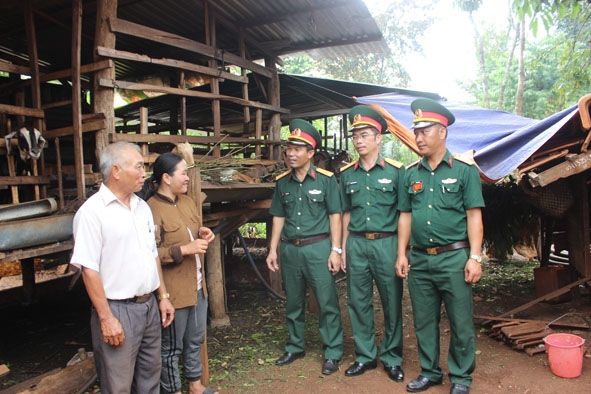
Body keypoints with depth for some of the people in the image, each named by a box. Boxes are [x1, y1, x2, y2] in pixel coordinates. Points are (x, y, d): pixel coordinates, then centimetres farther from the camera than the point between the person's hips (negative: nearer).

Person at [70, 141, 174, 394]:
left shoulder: (142, 207, 9)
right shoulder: (92, 211, -14)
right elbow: (89, 268, -17)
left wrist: (163, 296, 13)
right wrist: (106, 318, -17)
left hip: (149, 305, 7)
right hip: (118, 310, -7)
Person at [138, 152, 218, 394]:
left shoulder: (187, 202, 8)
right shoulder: (152, 209, -17)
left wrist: (203, 233, 0)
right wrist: (184, 250, -25)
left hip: (197, 285, 8)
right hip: (172, 290, -8)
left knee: (196, 340, 22)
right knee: (171, 346, 11)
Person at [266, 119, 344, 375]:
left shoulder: (325, 179, -4)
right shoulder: (282, 182, 8)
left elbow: (335, 216, -4)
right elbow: (278, 217, 12)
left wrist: (335, 250, -9)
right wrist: (272, 249, 8)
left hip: (318, 248, -4)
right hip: (290, 249, 4)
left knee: (327, 303, 1)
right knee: (293, 303, 15)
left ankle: (332, 353, 15)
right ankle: (295, 347, 32)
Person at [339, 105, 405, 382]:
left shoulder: (395, 170, -3)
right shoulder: (347, 174, 8)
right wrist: (343, 248, 10)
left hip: (387, 243, -3)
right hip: (357, 244, 4)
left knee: (392, 303, 6)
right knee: (358, 303, 10)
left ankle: (392, 359, 23)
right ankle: (365, 356, 25)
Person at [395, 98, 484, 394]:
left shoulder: (464, 169, -2)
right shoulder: (412, 173, 9)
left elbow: (474, 216, -5)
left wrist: (474, 257, -11)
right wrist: (402, 254, 8)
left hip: (454, 257, -4)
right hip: (419, 259, 4)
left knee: (461, 323, 6)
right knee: (424, 321, 13)